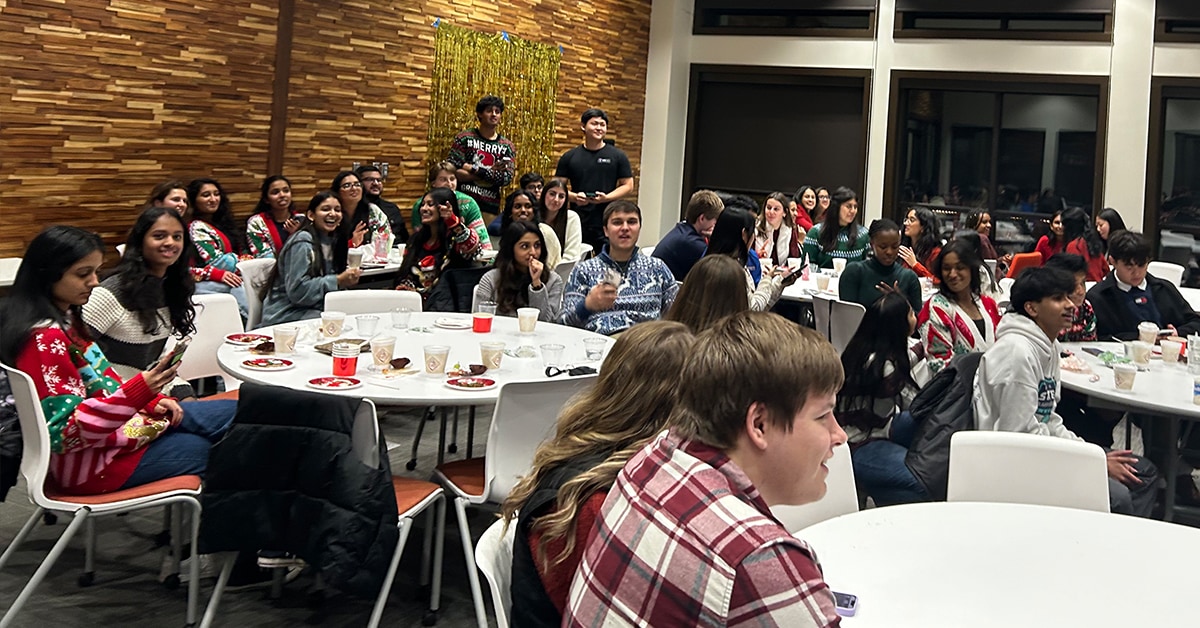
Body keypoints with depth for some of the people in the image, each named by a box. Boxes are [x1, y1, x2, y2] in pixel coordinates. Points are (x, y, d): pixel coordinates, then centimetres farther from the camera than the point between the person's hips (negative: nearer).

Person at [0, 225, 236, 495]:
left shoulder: (64, 319, 4)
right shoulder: (43, 339, -27)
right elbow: (63, 434, -29)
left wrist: (152, 399, 0)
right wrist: (139, 391, -37)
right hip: (89, 458, -10)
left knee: (233, 414, 9)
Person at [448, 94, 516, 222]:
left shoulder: (507, 146, 10)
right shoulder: (465, 138, 3)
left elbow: (507, 178, -3)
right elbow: (451, 170, -8)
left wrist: (475, 169, -11)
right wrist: (491, 174, -9)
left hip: (490, 206, 2)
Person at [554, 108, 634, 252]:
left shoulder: (618, 156, 5)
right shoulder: (569, 157, 8)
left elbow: (628, 185, 4)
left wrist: (606, 197, -12)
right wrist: (574, 197, -12)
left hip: (608, 224, -1)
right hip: (578, 223, 1)